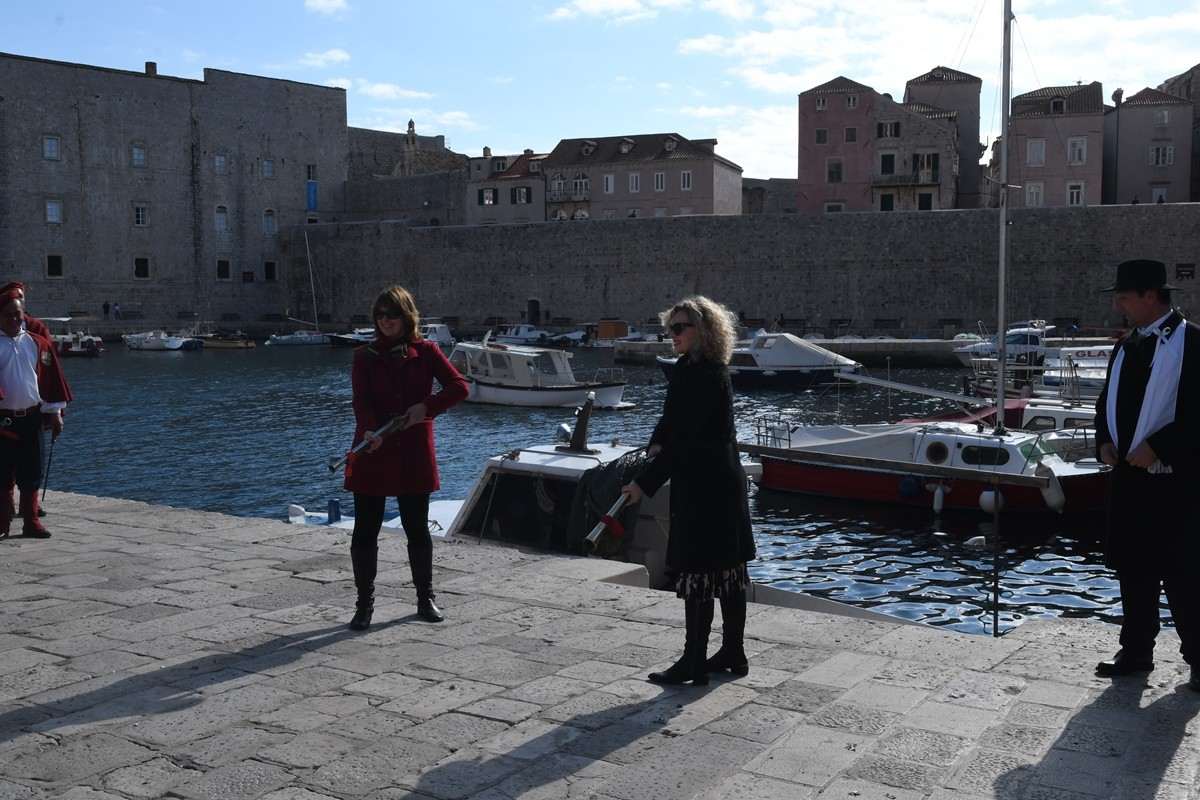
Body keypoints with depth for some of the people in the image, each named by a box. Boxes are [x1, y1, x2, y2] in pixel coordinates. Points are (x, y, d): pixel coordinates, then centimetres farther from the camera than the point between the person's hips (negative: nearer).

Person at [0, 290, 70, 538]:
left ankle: (31, 521, 18)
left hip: (32, 418, 2)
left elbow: (52, 379, 8)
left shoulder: (38, 343, 6)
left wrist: (55, 412, 6)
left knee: (31, 474, 8)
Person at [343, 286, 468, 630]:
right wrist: (369, 431, -28)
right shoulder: (365, 356, 3)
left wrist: (426, 407, -13)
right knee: (365, 530, 1)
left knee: (417, 528, 9)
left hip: (414, 453, 0)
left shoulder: (425, 351, 5)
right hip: (373, 451, 0)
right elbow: (361, 400, -9)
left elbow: (459, 386, 0)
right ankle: (364, 605, 11)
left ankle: (425, 599, 24)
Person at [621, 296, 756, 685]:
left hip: (705, 488, -11)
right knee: (728, 570, 15)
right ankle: (733, 653, 25)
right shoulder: (688, 368, 13)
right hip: (722, 482, 11)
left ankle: (694, 662, 2)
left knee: (697, 571, -5)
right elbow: (672, 418, 18)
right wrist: (657, 444, -4)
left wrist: (646, 482, -21)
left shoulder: (708, 376, -19)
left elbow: (687, 438, -22)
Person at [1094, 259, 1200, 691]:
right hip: (1128, 475, 7)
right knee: (1133, 569, 13)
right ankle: (1136, 651, 24)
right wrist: (1105, 441, 3)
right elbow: (1107, 400, 20)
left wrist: (1157, 447, -19)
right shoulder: (1126, 347, 13)